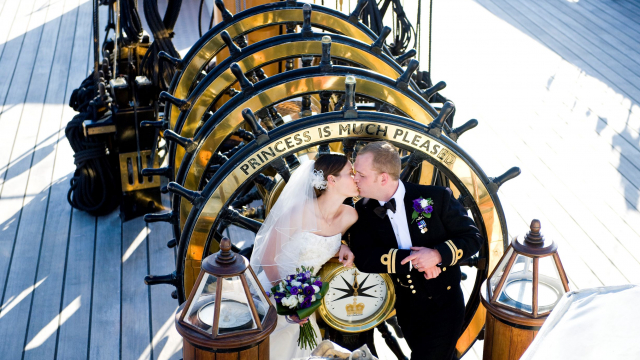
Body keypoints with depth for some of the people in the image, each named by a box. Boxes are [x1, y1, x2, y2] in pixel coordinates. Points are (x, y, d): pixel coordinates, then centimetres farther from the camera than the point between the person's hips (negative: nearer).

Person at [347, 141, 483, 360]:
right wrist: (412, 260, -25)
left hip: (443, 304, -4)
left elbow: (473, 237, -8)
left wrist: (438, 254, -26)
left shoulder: (436, 197, -13)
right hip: (407, 307, 4)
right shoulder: (364, 211, -5)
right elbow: (363, 258, -16)